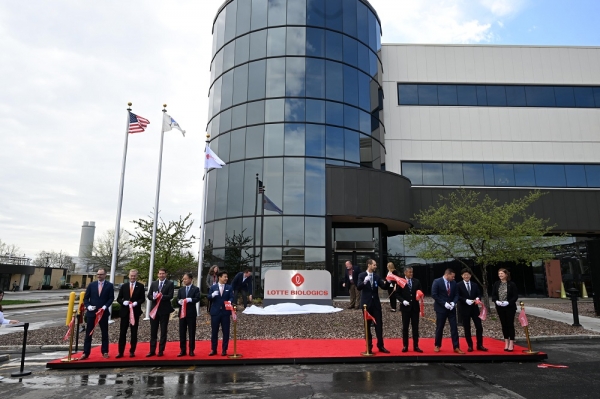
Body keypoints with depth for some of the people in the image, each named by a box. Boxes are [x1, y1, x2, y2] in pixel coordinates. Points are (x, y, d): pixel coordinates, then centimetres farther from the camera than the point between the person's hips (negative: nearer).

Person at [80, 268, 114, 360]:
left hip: (103, 312, -1)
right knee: (88, 333, 3)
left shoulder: (109, 285, 0)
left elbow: (111, 298, -3)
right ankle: (86, 353, 9)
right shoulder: (91, 285, 5)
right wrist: (88, 306, -11)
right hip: (91, 312, 1)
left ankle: (105, 352, 16)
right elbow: (86, 298, 5)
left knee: (104, 333, 7)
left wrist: (105, 306, -17)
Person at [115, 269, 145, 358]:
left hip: (135, 312, -1)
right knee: (122, 332, 3)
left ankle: (132, 351, 15)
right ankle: (120, 352, 10)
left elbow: (142, 298, -1)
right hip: (125, 311, 1)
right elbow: (119, 298, 7)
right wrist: (123, 302, -13)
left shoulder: (140, 286, 1)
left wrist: (136, 303, -19)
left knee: (134, 332, 6)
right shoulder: (124, 286, 7)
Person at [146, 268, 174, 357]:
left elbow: (170, 296, -13)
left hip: (164, 310, -3)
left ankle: (161, 350, 12)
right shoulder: (153, 283, 9)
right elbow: (149, 295, 4)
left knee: (163, 331, 4)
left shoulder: (170, 284, -3)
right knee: (153, 331, 8)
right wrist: (154, 297, -17)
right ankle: (152, 350, 15)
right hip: (154, 309, 4)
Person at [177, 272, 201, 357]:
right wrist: (180, 301, -15)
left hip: (191, 313, -4)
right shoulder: (181, 289, 14)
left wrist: (189, 299, -25)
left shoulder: (196, 289, 0)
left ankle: (191, 350, 9)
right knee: (182, 332, 6)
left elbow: (197, 299, -12)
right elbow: (177, 299, 6)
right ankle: (182, 350, 13)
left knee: (191, 332, 2)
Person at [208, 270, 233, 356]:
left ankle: (224, 350, 14)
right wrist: (212, 295, -22)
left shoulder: (229, 287, 6)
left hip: (225, 312, 0)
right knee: (214, 332, 6)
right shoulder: (213, 287, 5)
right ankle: (213, 350, 17)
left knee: (226, 332, 3)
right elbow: (208, 298, 0)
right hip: (215, 312, 0)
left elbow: (232, 298, -2)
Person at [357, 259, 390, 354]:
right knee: (367, 325, 5)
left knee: (379, 324, 2)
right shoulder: (362, 275, -5)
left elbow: (384, 286, 1)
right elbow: (358, 287, -15)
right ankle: (369, 346, 14)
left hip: (376, 303, 3)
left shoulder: (377, 276, 6)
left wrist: (387, 282, -19)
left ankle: (380, 346, 10)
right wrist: (364, 281, -33)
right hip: (366, 303, -3)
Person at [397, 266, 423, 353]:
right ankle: (405, 346, 13)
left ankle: (416, 346, 14)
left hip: (415, 307, 2)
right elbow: (397, 294, -2)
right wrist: (403, 300, -16)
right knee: (405, 327, 5)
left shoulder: (417, 281, 5)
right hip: (405, 307, -2)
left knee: (415, 327, 6)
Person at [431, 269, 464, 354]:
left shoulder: (454, 283, 5)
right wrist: (444, 303, -18)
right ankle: (437, 345, 19)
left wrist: (453, 302, -12)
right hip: (441, 308, -4)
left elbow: (456, 294, 8)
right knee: (439, 328, 5)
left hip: (451, 308, 4)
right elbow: (434, 295, -14)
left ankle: (456, 347, 6)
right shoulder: (437, 281, -10)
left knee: (454, 327, 0)